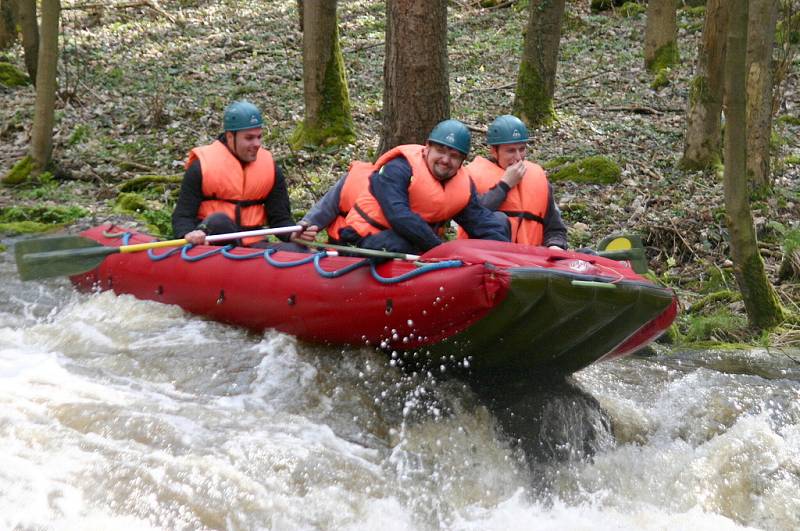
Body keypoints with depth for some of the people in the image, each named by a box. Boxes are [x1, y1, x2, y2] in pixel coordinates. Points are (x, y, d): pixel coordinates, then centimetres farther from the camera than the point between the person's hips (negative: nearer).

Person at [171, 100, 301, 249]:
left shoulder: (270, 168, 9)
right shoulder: (202, 166, -2)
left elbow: (280, 218, 11)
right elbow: (182, 216, -5)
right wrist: (188, 234, -29)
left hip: (251, 244, 3)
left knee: (299, 251, -25)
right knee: (218, 222, -37)